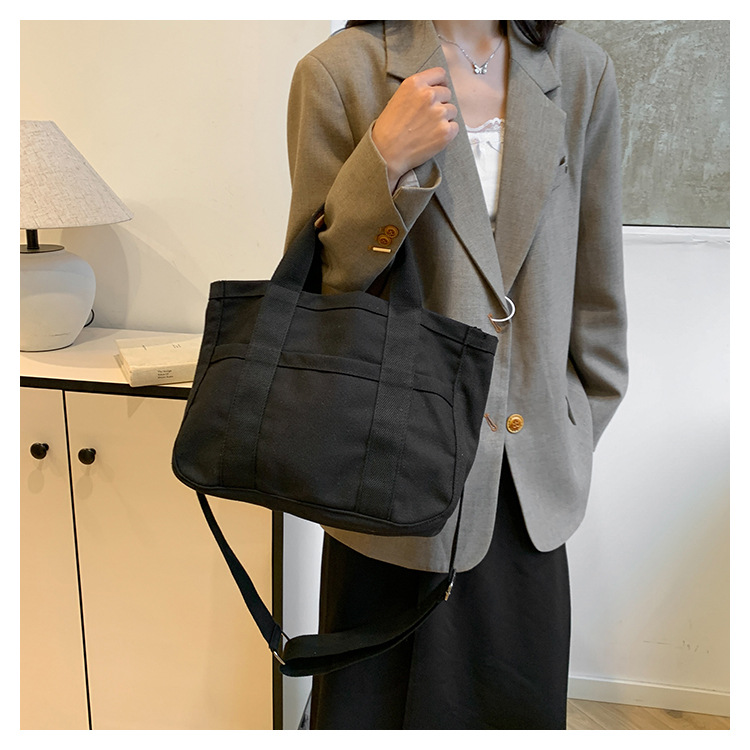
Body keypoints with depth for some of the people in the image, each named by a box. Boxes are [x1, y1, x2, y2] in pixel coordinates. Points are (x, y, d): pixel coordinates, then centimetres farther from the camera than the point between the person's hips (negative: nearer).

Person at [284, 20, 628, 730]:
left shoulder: (581, 72, 4)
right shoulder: (340, 72, -6)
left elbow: (596, 286, 9)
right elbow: (313, 285, -6)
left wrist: (579, 430, 12)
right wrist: (385, 160, -20)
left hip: (532, 474, 4)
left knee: (522, 702, 21)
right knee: (380, 699, 16)